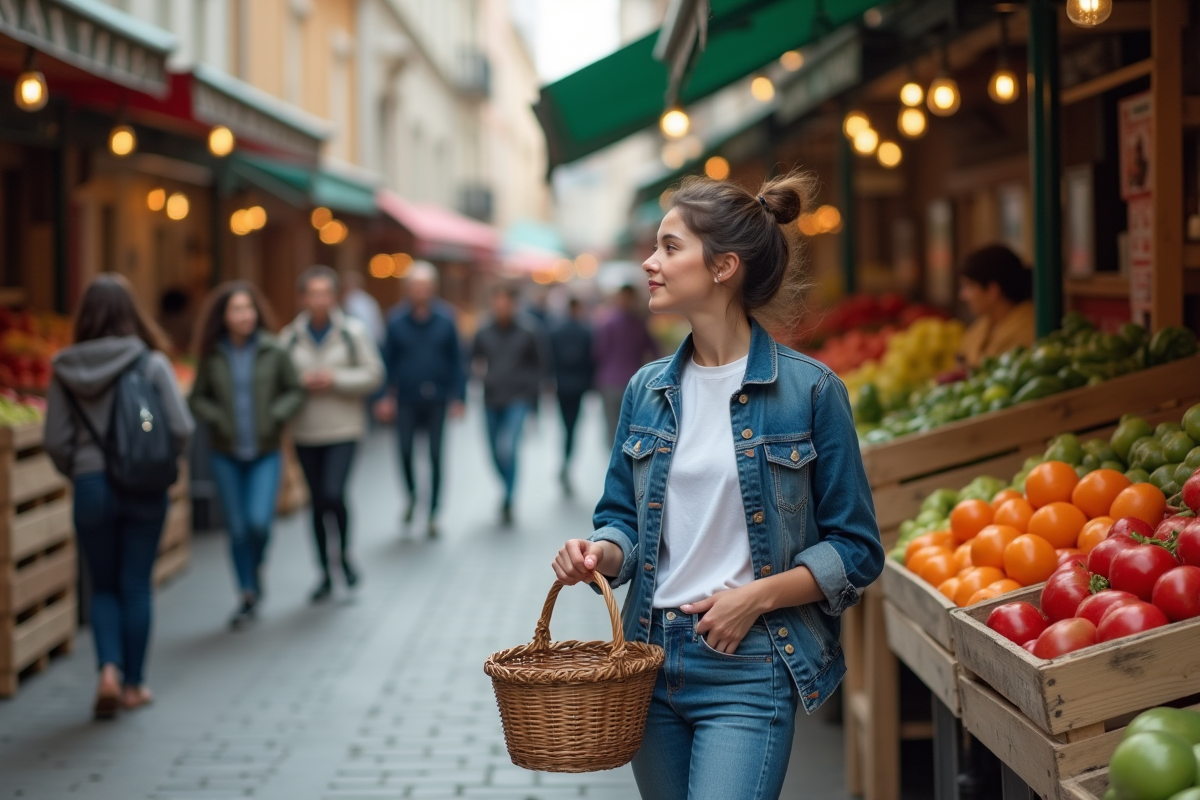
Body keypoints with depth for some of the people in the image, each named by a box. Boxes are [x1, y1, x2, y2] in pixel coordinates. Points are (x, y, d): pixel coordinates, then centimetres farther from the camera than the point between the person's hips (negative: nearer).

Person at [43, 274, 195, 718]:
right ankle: (133, 683, 17)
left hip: (91, 486, 1)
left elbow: (55, 441, -3)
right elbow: (181, 428, -10)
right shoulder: (151, 363, -7)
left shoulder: (65, 371, -2)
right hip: (143, 488, -1)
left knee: (103, 587, 15)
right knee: (136, 586, 10)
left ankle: (109, 668, -4)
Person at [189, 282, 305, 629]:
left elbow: (295, 391, 3)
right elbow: (197, 398, 6)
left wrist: (275, 416, -11)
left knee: (259, 521, -16)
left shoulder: (274, 352, -5)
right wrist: (217, 418, -10)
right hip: (226, 456, 1)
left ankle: (256, 568, 16)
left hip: (265, 454, -1)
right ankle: (248, 599, 17)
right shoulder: (211, 356, -2)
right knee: (238, 530, 4)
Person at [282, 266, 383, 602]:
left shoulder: (353, 332, -3)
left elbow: (373, 374, -3)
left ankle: (344, 552, 12)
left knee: (334, 494, -17)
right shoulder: (290, 337, 2)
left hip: (343, 429, -2)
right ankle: (325, 574, 21)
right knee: (318, 502, 8)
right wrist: (300, 383, -13)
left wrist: (335, 379, -13)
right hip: (305, 432, 2)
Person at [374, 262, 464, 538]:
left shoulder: (446, 320, -3)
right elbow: (388, 360, 3)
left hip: (436, 400, 0)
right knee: (405, 451, -5)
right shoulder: (397, 321, -2)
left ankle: (433, 513, 14)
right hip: (406, 400, 0)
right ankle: (412, 496, 24)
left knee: (435, 456, 3)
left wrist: (457, 397, -2)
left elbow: (456, 360, 1)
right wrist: (386, 396, -1)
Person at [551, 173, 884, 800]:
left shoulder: (808, 389, -6)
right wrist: (600, 553, -7)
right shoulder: (648, 389, 8)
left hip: (749, 669, -5)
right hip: (653, 659, 5)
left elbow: (856, 550, -4)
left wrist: (759, 595, -15)